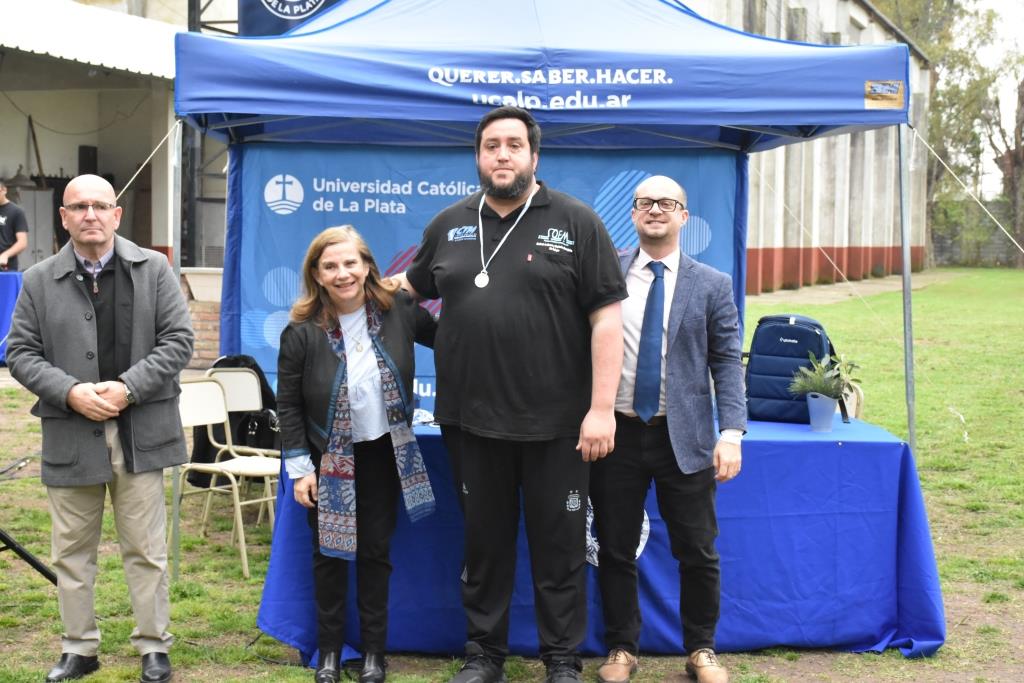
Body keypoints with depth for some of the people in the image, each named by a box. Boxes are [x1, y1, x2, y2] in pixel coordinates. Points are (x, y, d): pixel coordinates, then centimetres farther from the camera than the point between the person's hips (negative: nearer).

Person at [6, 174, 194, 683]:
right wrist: (71, 392, -14)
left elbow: (178, 340, -2)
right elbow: (21, 353, 2)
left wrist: (127, 387, -14)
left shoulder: (153, 269, 1)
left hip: (139, 432, -1)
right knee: (72, 550, 11)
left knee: (146, 549, 6)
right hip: (70, 435, 1)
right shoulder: (39, 280, 2)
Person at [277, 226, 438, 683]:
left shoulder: (397, 310, -11)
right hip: (329, 459, -1)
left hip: (383, 453, 1)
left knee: (376, 551, 9)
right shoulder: (302, 331, -16)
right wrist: (299, 467, -10)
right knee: (330, 554, 8)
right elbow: (288, 406, -9)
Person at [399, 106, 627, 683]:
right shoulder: (449, 226, 8)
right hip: (471, 418, 3)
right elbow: (410, 292, 25)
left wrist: (602, 408, -13)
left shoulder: (576, 223, -4)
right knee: (484, 543, 14)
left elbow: (607, 317, -8)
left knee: (559, 547, 7)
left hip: (557, 421, -3)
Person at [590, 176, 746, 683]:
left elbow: (727, 364, 0)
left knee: (698, 552, 6)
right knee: (615, 551, 8)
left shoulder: (712, 285, 4)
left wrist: (731, 433, -10)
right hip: (616, 432, 1)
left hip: (684, 437, 0)